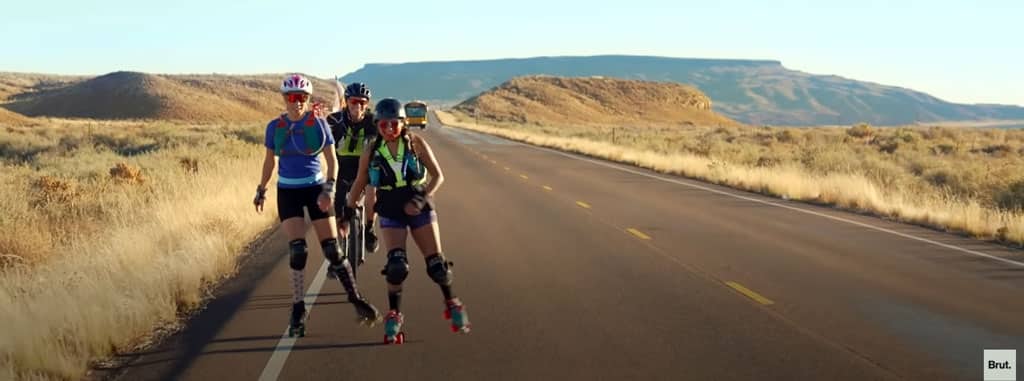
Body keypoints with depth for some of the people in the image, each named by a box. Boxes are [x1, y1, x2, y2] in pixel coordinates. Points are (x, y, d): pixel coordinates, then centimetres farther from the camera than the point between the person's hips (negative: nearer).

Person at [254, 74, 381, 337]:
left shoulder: (318, 123, -4)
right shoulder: (275, 126, 0)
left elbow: (331, 160, -4)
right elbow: (269, 161, 12)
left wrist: (329, 189, -16)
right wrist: (261, 190, 16)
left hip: (315, 188, 0)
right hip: (287, 191, 1)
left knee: (332, 249, -3)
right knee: (297, 250, -10)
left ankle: (356, 299, 12)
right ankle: (298, 311, -1)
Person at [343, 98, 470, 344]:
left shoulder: (416, 143, -8)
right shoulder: (371, 152, -5)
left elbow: (438, 175, -6)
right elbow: (359, 184, 7)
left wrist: (422, 198, -20)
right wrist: (347, 213, 9)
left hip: (419, 209, 0)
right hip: (391, 213, 0)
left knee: (436, 264, -1)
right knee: (396, 266, -17)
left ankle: (452, 304, 25)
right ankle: (394, 316, 0)